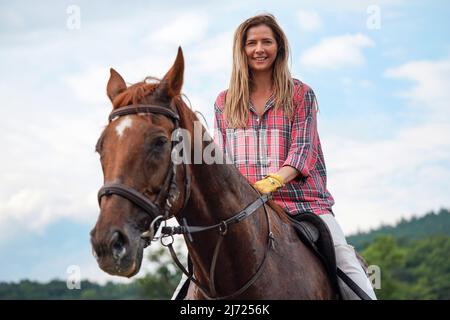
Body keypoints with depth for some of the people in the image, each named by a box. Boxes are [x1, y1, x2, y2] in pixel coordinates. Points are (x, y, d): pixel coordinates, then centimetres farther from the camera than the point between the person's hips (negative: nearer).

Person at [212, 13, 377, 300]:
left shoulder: (301, 94, 10)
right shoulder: (224, 103, 16)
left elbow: (302, 147, -2)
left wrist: (274, 179, -21)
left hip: (301, 199, -1)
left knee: (342, 254, -20)